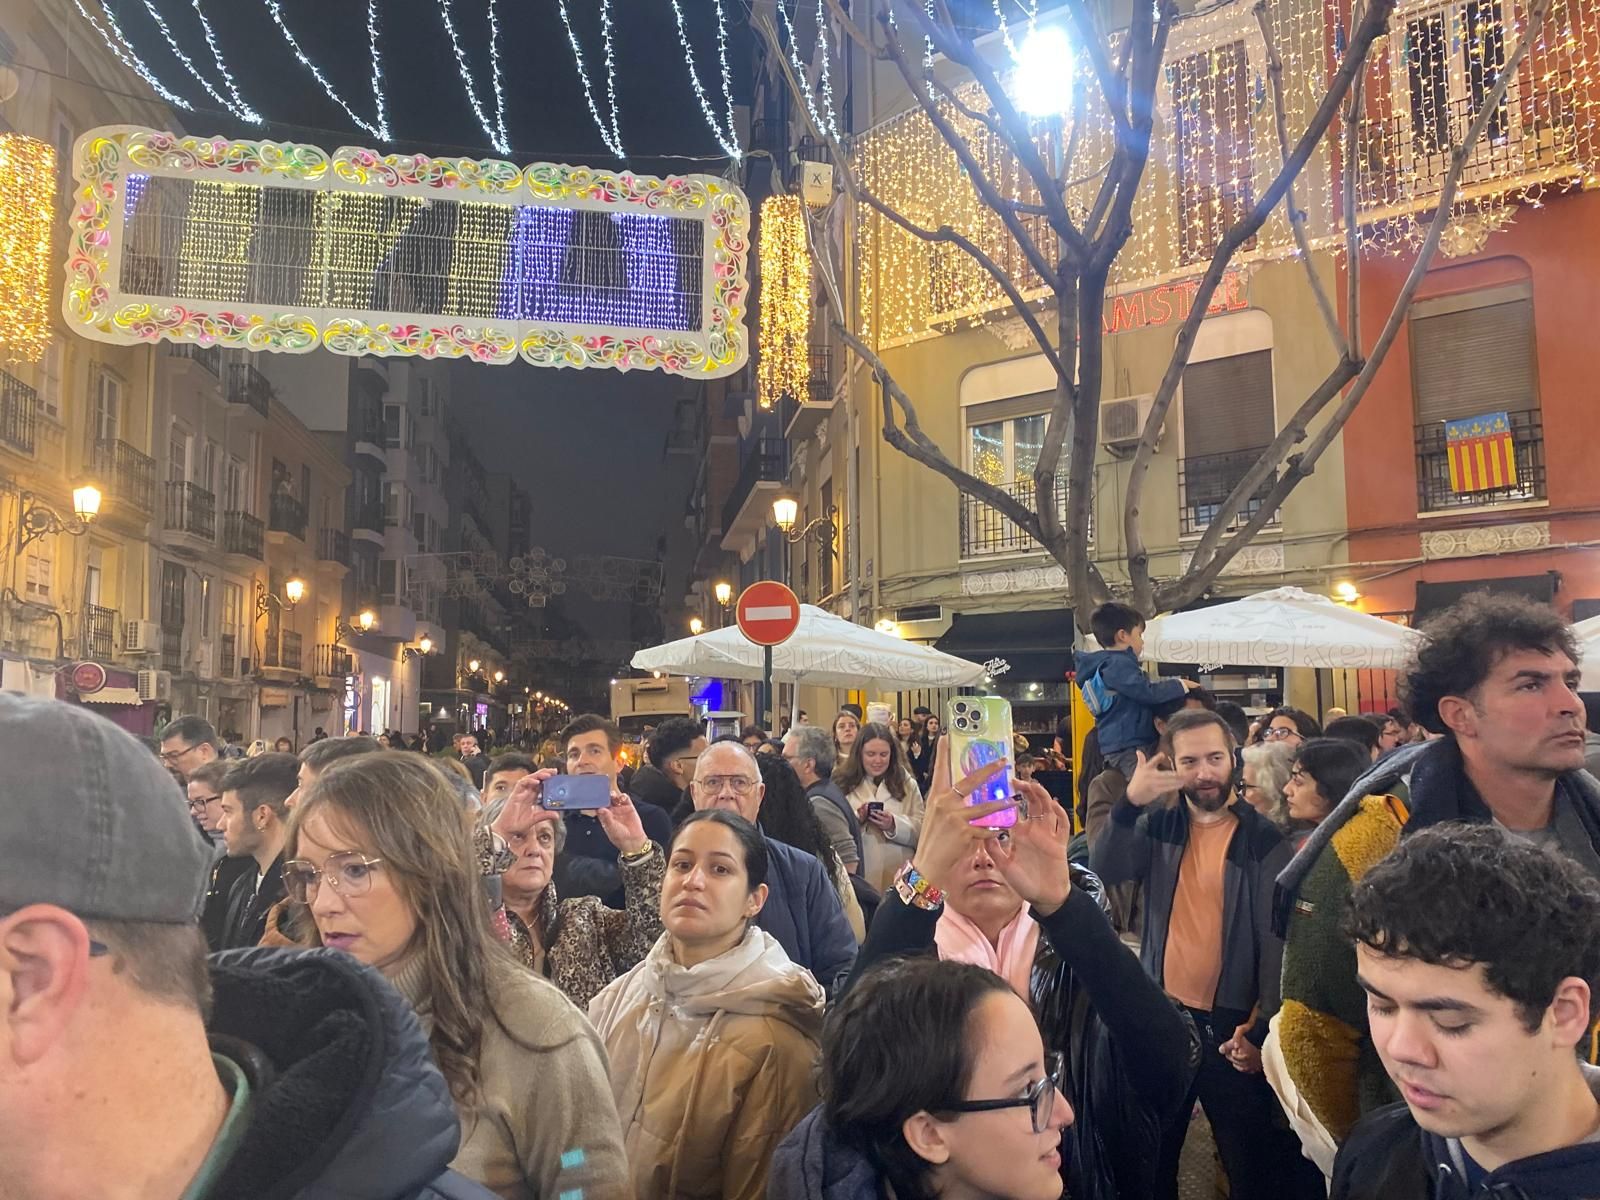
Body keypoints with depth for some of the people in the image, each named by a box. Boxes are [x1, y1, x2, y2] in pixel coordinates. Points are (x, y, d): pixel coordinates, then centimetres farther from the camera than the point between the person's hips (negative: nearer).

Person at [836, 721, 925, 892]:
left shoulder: (907, 784, 9)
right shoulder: (843, 784, 4)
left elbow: (922, 831, 0)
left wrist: (894, 825, -16)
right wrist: (856, 819, -17)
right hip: (857, 877, -1)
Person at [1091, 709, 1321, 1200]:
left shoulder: (1263, 840, -6)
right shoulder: (1159, 827, 5)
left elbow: (1276, 940, -9)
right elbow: (1104, 871, -11)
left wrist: (1261, 1028, -14)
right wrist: (1130, 803, -25)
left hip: (1231, 1023, -3)